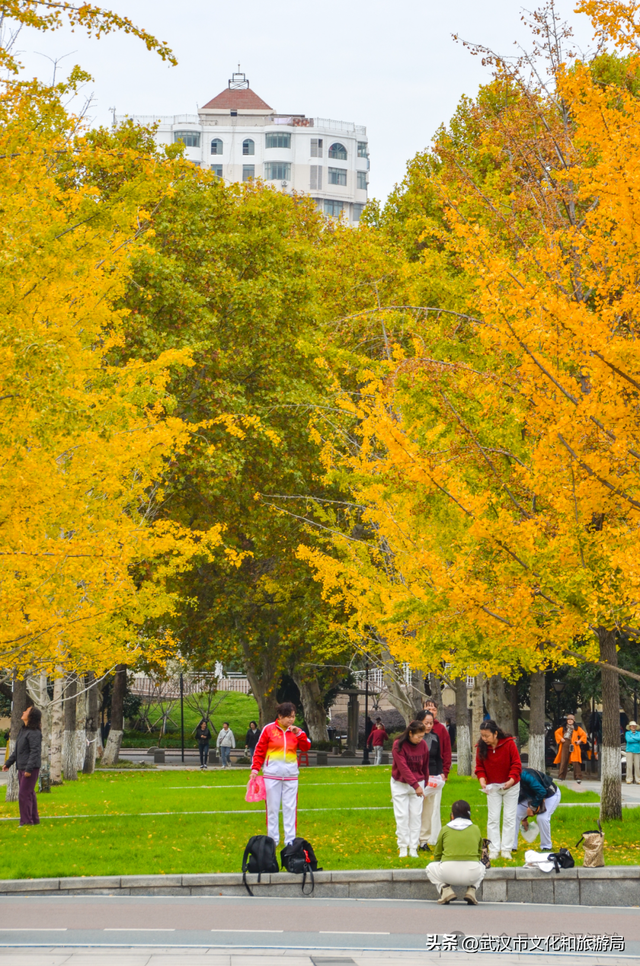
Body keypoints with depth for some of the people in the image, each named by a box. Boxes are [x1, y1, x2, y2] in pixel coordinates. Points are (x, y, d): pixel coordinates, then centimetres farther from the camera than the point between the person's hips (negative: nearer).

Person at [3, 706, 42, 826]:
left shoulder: (34, 733, -15)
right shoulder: (23, 730, 14)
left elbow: (35, 752, -20)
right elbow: (17, 750, 22)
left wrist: (29, 769, -24)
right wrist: (8, 763, 22)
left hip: (31, 768, -9)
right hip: (22, 767, 9)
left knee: (24, 794, -10)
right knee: (29, 794, 14)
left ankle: (26, 821, -6)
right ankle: (34, 819, 21)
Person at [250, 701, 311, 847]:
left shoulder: (296, 731, 7)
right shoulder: (269, 729, -2)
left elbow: (306, 747, 1)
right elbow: (260, 750, 0)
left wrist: (299, 734, -13)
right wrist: (255, 768, -8)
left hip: (291, 774, 2)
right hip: (272, 774, -2)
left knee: (290, 807, 1)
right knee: (272, 807, 4)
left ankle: (290, 840, 3)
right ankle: (272, 839, 11)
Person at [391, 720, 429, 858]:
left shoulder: (423, 745, -4)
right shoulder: (399, 745, -16)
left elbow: (425, 766, 7)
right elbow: (403, 767, -21)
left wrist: (424, 784, 11)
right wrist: (416, 785, -26)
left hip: (418, 783, 3)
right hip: (400, 784, -3)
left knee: (416, 816, 0)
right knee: (402, 816, -3)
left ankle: (413, 848, 4)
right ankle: (403, 848, 4)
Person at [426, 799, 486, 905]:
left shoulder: (445, 829, 10)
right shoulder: (476, 829, 14)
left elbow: (437, 855, 18)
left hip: (448, 873, -2)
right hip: (472, 874, 2)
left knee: (430, 868, 31)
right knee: (482, 868, 38)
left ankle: (445, 889, 4)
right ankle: (471, 890, 10)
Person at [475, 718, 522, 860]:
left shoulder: (509, 743, -19)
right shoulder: (481, 747, -11)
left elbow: (516, 764, -15)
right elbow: (479, 766, -3)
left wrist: (511, 780, -29)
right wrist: (482, 779, -22)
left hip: (510, 786, -2)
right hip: (492, 786, 2)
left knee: (509, 818, 2)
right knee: (493, 818, 1)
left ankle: (506, 850, 8)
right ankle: (493, 850, 5)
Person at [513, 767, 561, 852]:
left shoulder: (525, 776, -35)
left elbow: (541, 792, -32)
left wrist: (532, 807, -24)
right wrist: (524, 819, 10)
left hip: (551, 795, -7)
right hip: (533, 796, 8)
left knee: (542, 818, -29)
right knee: (515, 814, -7)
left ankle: (546, 847, -9)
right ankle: (511, 846, -1)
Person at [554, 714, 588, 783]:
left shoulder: (577, 728, 9)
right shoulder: (564, 728, 15)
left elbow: (584, 734, 11)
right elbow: (557, 732, 23)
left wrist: (580, 741, -2)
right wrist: (561, 738, 8)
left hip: (573, 746, -2)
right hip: (565, 745, 2)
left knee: (575, 762, -9)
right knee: (563, 761, 0)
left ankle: (578, 778, -8)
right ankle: (561, 777, 5)